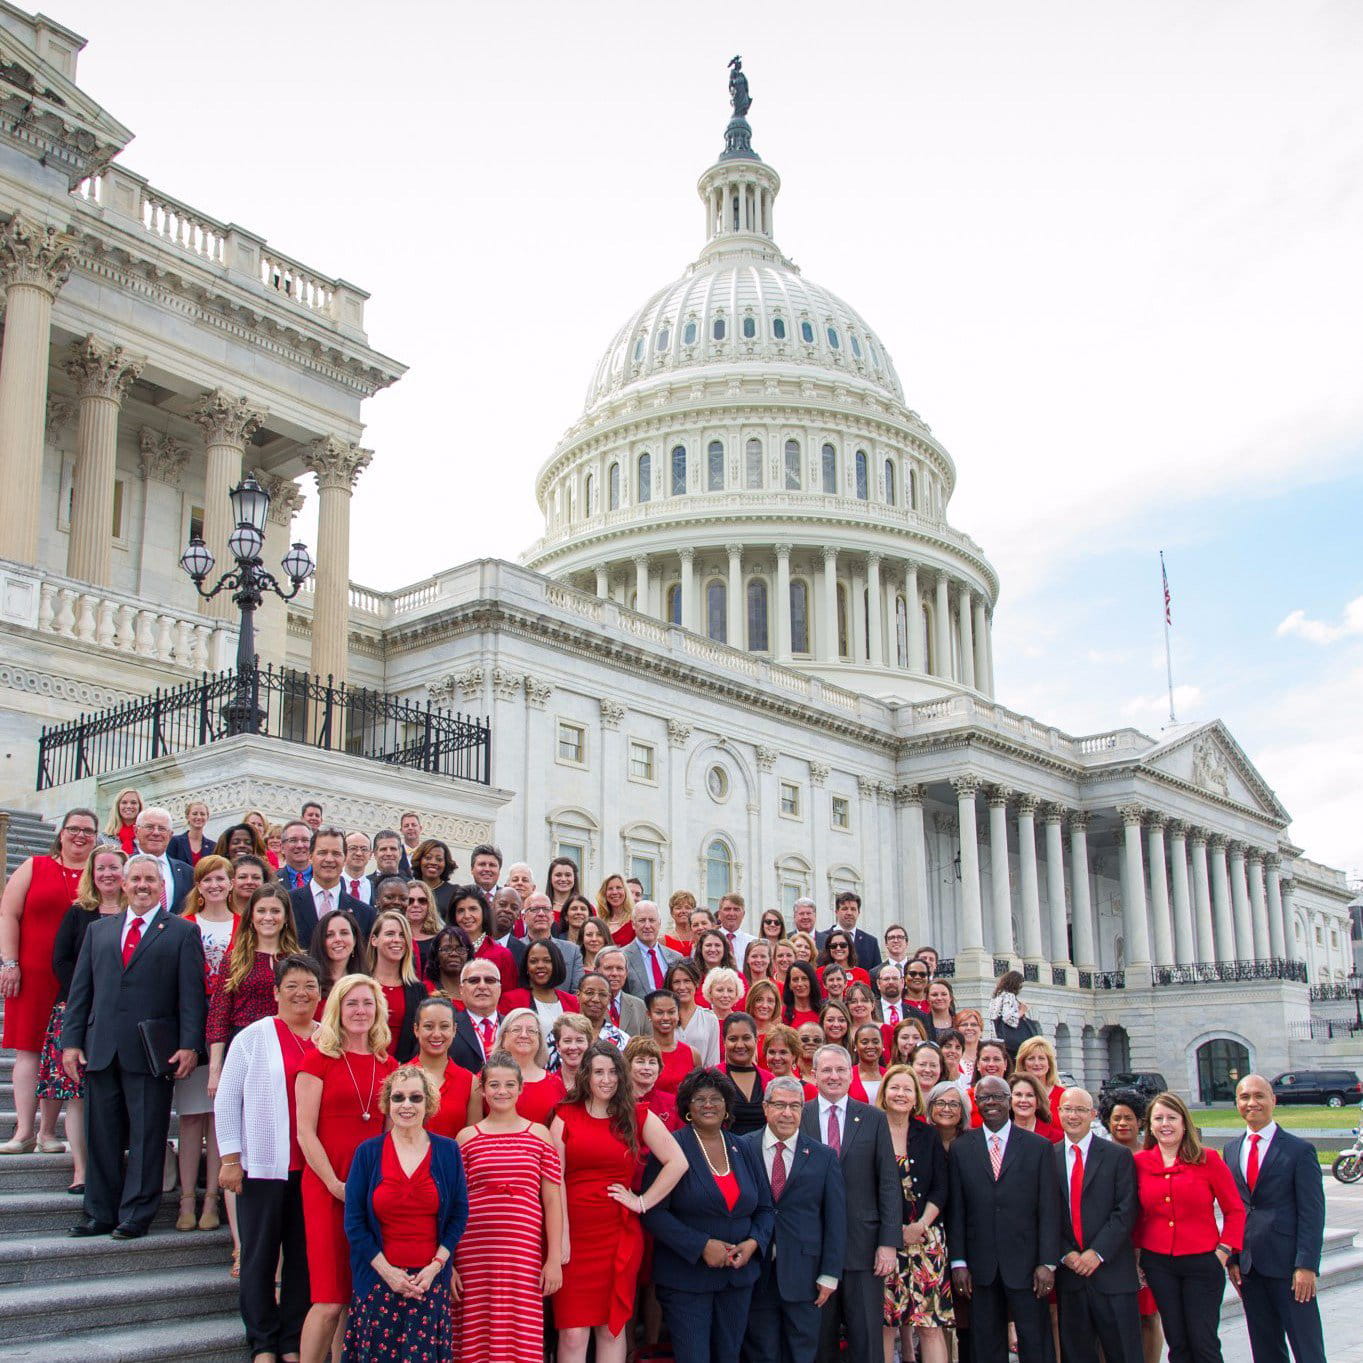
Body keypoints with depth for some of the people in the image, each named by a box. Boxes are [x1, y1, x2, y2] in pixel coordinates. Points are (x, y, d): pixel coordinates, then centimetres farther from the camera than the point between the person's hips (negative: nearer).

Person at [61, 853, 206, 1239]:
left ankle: (136, 1215, 7)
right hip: (100, 1051, 4)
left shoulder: (182, 932, 5)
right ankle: (100, 1214, 18)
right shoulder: (98, 930, 17)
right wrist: (71, 1041, 4)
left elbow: (192, 993, -2)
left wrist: (189, 1045, -11)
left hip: (151, 1052, -4)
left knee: (147, 1136, 0)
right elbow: (80, 990, 13)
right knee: (101, 1136, 8)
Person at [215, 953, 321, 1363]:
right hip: (263, 1165, -2)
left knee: (304, 1256, 8)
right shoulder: (254, 1037, -1)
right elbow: (226, 1100, 0)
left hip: (313, 1168, 2)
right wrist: (231, 1159, -5)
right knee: (260, 1256, 7)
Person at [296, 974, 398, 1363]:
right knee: (331, 1300, -7)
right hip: (326, 1186, -4)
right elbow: (305, 1131, -6)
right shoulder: (319, 1059, -1)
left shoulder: (388, 1065, 11)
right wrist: (335, 1184, -13)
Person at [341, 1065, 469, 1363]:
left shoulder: (448, 1151, 5)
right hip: (378, 1279, 0)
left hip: (431, 1280, 1)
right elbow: (354, 1221, 1)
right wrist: (387, 1270, -8)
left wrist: (436, 1266, -6)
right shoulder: (368, 1152, 3)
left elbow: (459, 1215, 6)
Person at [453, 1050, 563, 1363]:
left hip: (525, 1253, 0)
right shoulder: (467, 1137, 7)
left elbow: (551, 1200, 6)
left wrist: (554, 1258, -1)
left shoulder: (539, 1134, 8)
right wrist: (447, 1263, 2)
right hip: (474, 1254, 0)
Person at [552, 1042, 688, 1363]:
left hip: (620, 1234, 1)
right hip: (575, 1233, -1)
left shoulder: (638, 1117, 5)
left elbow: (677, 1162, 1)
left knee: (613, 1326, 8)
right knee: (573, 1333, -2)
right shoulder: (565, 1117, 2)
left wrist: (643, 1202, -3)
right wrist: (560, 1237, -11)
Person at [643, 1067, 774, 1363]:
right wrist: (701, 1246, -19)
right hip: (685, 1277, -5)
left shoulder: (744, 1150, 10)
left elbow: (765, 1208, 13)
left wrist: (753, 1243, -7)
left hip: (738, 1275, 5)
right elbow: (654, 1212, -13)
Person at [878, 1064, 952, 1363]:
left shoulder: (928, 1136, 11)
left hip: (925, 1235, 2)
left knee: (931, 1322, -5)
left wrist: (920, 1226, -7)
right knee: (884, 1321, -4)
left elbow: (941, 1189, 7)